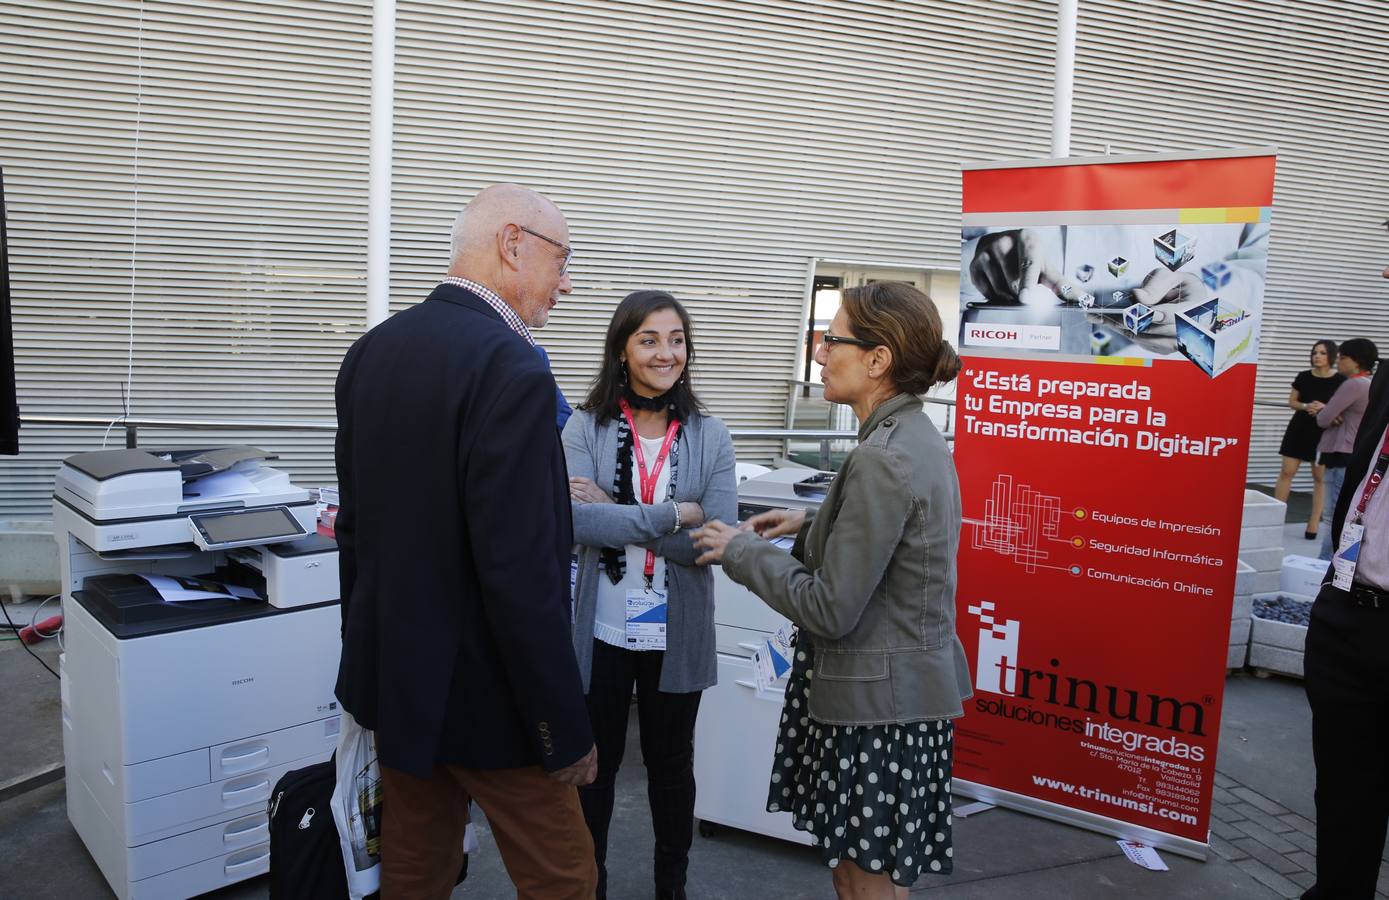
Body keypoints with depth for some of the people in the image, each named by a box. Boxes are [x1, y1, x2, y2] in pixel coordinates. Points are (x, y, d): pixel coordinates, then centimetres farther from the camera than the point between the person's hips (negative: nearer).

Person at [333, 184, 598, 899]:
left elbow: (355, 523, 11)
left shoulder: (373, 350, 4)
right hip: (482, 696, -8)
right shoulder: (509, 367, -23)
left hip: (391, 676, 8)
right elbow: (521, 574, -26)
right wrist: (566, 731, -17)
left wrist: (374, 653, 21)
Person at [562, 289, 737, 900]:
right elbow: (577, 522, -21)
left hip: (676, 635, 1)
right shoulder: (586, 428, -7)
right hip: (602, 631, -1)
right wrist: (673, 515, -22)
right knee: (594, 764, 16)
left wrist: (613, 512, -17)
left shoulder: (710, 436, -4)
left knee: (671, 765, 19)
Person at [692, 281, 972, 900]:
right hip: (905, 684, 9)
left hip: (877, 700, -9)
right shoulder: (917, 437, 6)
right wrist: (811, 527, 9)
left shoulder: (882, 459, -24)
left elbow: (831, 610, -22)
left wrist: (741, 552, -11)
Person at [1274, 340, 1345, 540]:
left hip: (1324, 433, -2)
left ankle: (1313, 525, 7)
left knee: (1320, 478, 2)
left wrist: (1325, 408, -20)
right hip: (1299, 429, 2)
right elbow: (1291, 402, 8)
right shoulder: (1303, 376, 1)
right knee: (1286, 472, 1)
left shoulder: (1341, 381, -6)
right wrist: (1305, 406, -13)